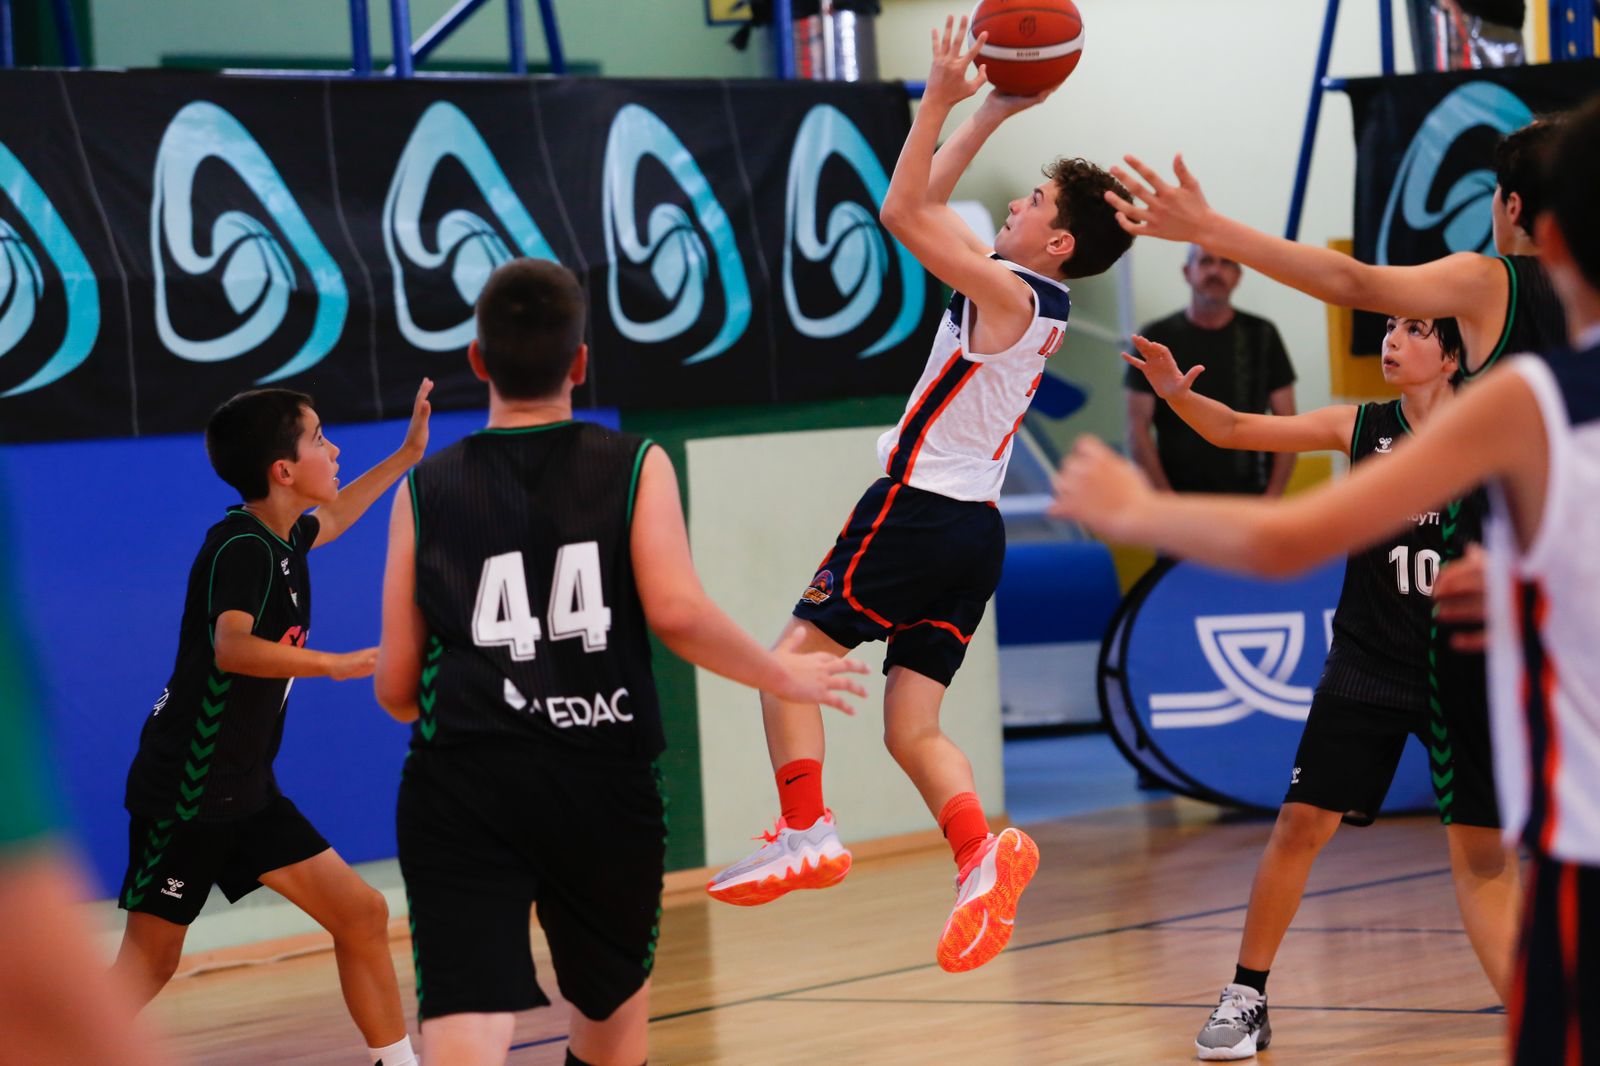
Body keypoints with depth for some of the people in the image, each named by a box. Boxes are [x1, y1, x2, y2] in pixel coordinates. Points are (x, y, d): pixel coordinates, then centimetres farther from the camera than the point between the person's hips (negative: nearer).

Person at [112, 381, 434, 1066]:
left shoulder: (279, 540, 9)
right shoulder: (239, 549, -18)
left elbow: (329, 521, 36)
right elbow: (232, 647, -38)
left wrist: (407, 455, 38)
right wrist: (335, 664, -46)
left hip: (244, 792, 9)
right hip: (184, 792, -9)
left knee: (360, 915, 4)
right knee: (149, 960, -6)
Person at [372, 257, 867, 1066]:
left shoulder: (427, 490, 9)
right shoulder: (634, 467, 4)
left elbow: (395, 689, 10)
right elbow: (677, 612, -11)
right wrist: (782, 674, 6)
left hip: (461, 787, 0)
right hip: (605, 781, 0)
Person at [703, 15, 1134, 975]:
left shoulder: (1010, 295, -12)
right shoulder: (1031, 301, 13)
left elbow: (905, 213, -16)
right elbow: (928, 209, 23)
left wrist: (942, 100, -11)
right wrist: (991, 113, 23)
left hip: (919, 510, -9)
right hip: (972, 531, 9)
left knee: (794, 658, -3)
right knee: (913, 727, 5)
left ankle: (807, 832, -14)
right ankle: (982, 855, -14)